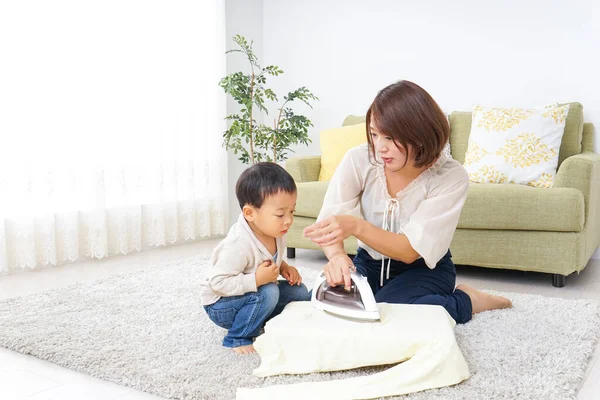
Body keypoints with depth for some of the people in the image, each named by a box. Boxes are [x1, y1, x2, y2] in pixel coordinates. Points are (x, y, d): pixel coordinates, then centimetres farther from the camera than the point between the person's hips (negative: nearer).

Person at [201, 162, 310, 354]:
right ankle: (238, 338, -13)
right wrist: (257, 279, -37)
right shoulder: (238, 245, -34)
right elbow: (218, 282, -33)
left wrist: (284, 268, -6)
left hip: (253, 295, 8)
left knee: (299, 292, 1)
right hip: (221, 304, -8)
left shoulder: (273, 233, -8)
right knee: (268, 293, -32)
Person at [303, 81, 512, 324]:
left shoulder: (451, 177, -24)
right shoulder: (358, 159, -18)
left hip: (424, 269, -3)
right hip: (370, 262, 3)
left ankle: (466, 300, -4)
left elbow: (412, 251, -30)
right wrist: (336, 254, -49)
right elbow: (328, 223, -24)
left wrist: (356, 226, -48)